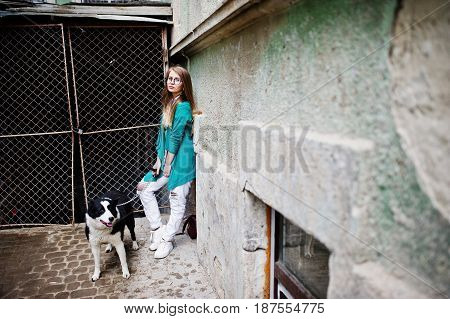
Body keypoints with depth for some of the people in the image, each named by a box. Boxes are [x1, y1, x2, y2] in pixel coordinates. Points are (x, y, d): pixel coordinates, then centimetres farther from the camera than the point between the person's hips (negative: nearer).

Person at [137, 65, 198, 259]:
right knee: (144, 188, 12)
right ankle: (157, 229, 21)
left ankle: (167, 240, 20)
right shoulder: (168, 104, 12)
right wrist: (159, 160, 3)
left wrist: (168, 164, -11)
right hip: (167, 159, 9)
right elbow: (162, 134, 10)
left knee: (177, 202, 4)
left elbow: (176, 137, -16)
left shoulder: (183, 106, -15)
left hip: (181, 159, -9)